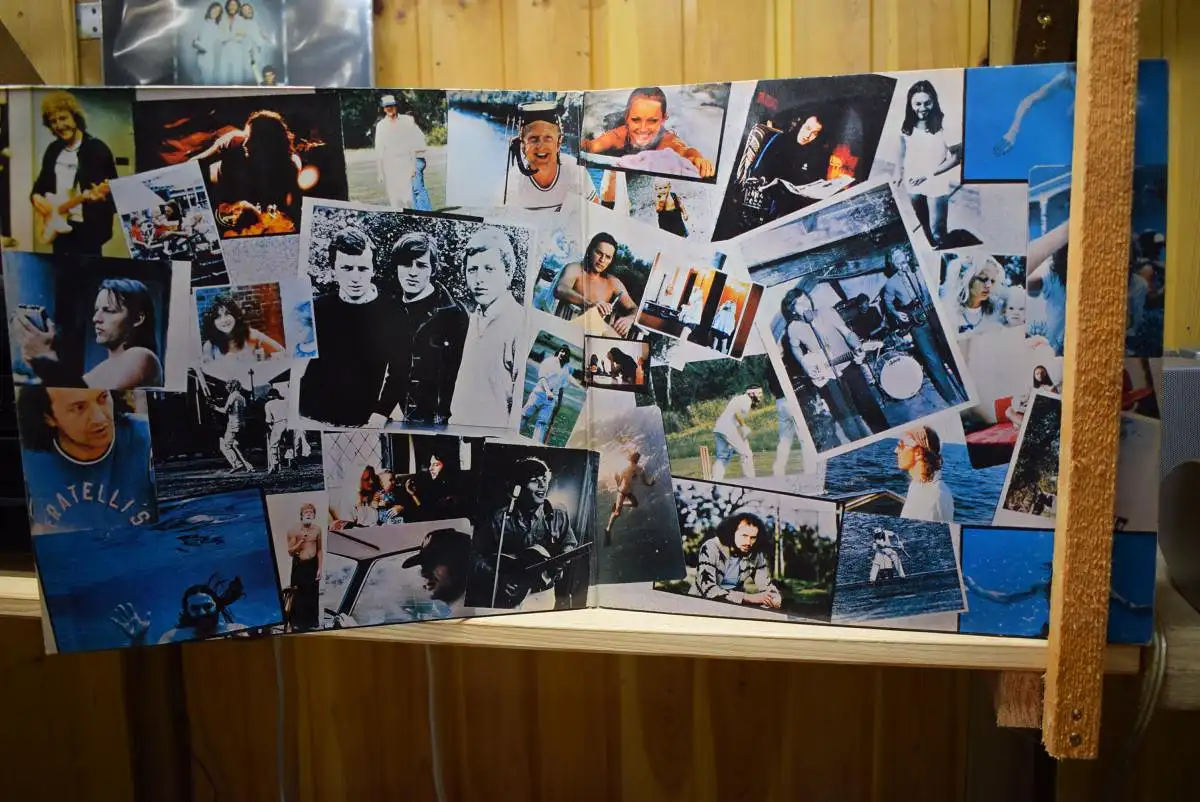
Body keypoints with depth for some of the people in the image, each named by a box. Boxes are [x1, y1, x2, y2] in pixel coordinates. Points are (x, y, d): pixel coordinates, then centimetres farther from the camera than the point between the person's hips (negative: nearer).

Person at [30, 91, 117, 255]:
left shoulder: (97, 148, -8)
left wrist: (100, 194, -32)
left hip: (88, 229, -7)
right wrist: (36, 197, 1)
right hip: (59, 228, 7)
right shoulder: (53, 149, 12)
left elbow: (115, 190, -11)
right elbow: (41, 183, 22)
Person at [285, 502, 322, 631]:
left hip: (313, 564, 3)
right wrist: (301, 541, -22)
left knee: (312, 594, 7)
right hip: (299, 565, -2)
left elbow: (320, 550, 6)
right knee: (298, 594, -1)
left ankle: (312, 622, 18)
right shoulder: (294, 530, -9)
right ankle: (297, 622, 10)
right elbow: (290, 552, -9)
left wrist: (319, 568, 2)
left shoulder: (317, 529, 0)